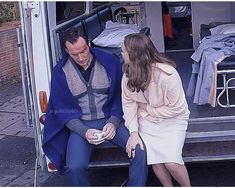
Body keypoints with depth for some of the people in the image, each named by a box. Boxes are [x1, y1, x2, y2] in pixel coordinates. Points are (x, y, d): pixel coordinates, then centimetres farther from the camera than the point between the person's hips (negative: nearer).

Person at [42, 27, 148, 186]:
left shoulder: (110, 62, -2)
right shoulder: (60, 72, -3)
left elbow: (120, 96, 4)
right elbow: (63, 110, -1)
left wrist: (113, 122, -13)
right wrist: (84, 132, -16)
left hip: (111, 120, 1)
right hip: (80, 125, -1)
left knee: (140, 151, -24)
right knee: (74, 167, -27)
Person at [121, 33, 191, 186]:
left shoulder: (167, 74, -27)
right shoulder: (128, 74, -11)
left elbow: (177, 108, -18)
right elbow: (128, 103, -6)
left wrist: (147, 109, -13)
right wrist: (134, 132, -16)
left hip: (172, 121, -4)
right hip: (147, 121, 4)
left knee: (172, 163, -17)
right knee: (154, 161, -12)